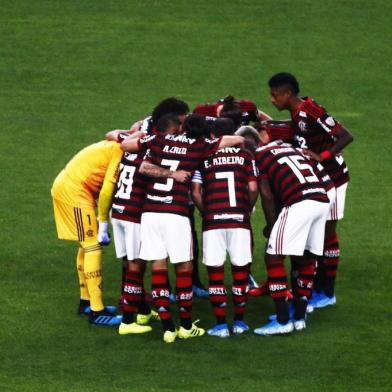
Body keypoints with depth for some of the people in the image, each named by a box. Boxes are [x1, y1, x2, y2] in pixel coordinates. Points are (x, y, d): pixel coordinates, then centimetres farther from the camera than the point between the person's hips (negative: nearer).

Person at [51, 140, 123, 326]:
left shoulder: (115, 147, 14)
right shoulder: (122, 152, -15)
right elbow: (107, 190, -19)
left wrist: (102, 221, 5)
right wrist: (103, 224, -11)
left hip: (63, 186, 10)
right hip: (74, 191, -10)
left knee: (87, 245, 18)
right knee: (93, 247, -7)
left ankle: (86, 302, 28)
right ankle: (97, 311, -8)